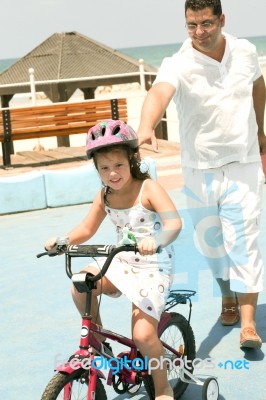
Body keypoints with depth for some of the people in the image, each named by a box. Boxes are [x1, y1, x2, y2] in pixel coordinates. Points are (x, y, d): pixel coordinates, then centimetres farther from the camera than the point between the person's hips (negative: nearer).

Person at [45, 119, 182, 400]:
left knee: (142, 334, -17)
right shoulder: (104, 196, 1)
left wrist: (156, 241, -50)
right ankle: (96, 339, 3)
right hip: (121, 261, 6)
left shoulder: (147, 189, -16)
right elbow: (87, 229, 10)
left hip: (153, 268, -5)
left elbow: (174, 222, -29)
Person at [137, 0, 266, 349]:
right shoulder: (178, 65, -16)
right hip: (199, 171, 0)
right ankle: (228, 298, 36)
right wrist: (146, 127, -59)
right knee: (211, 243, 12)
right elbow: (159, 92, -38)